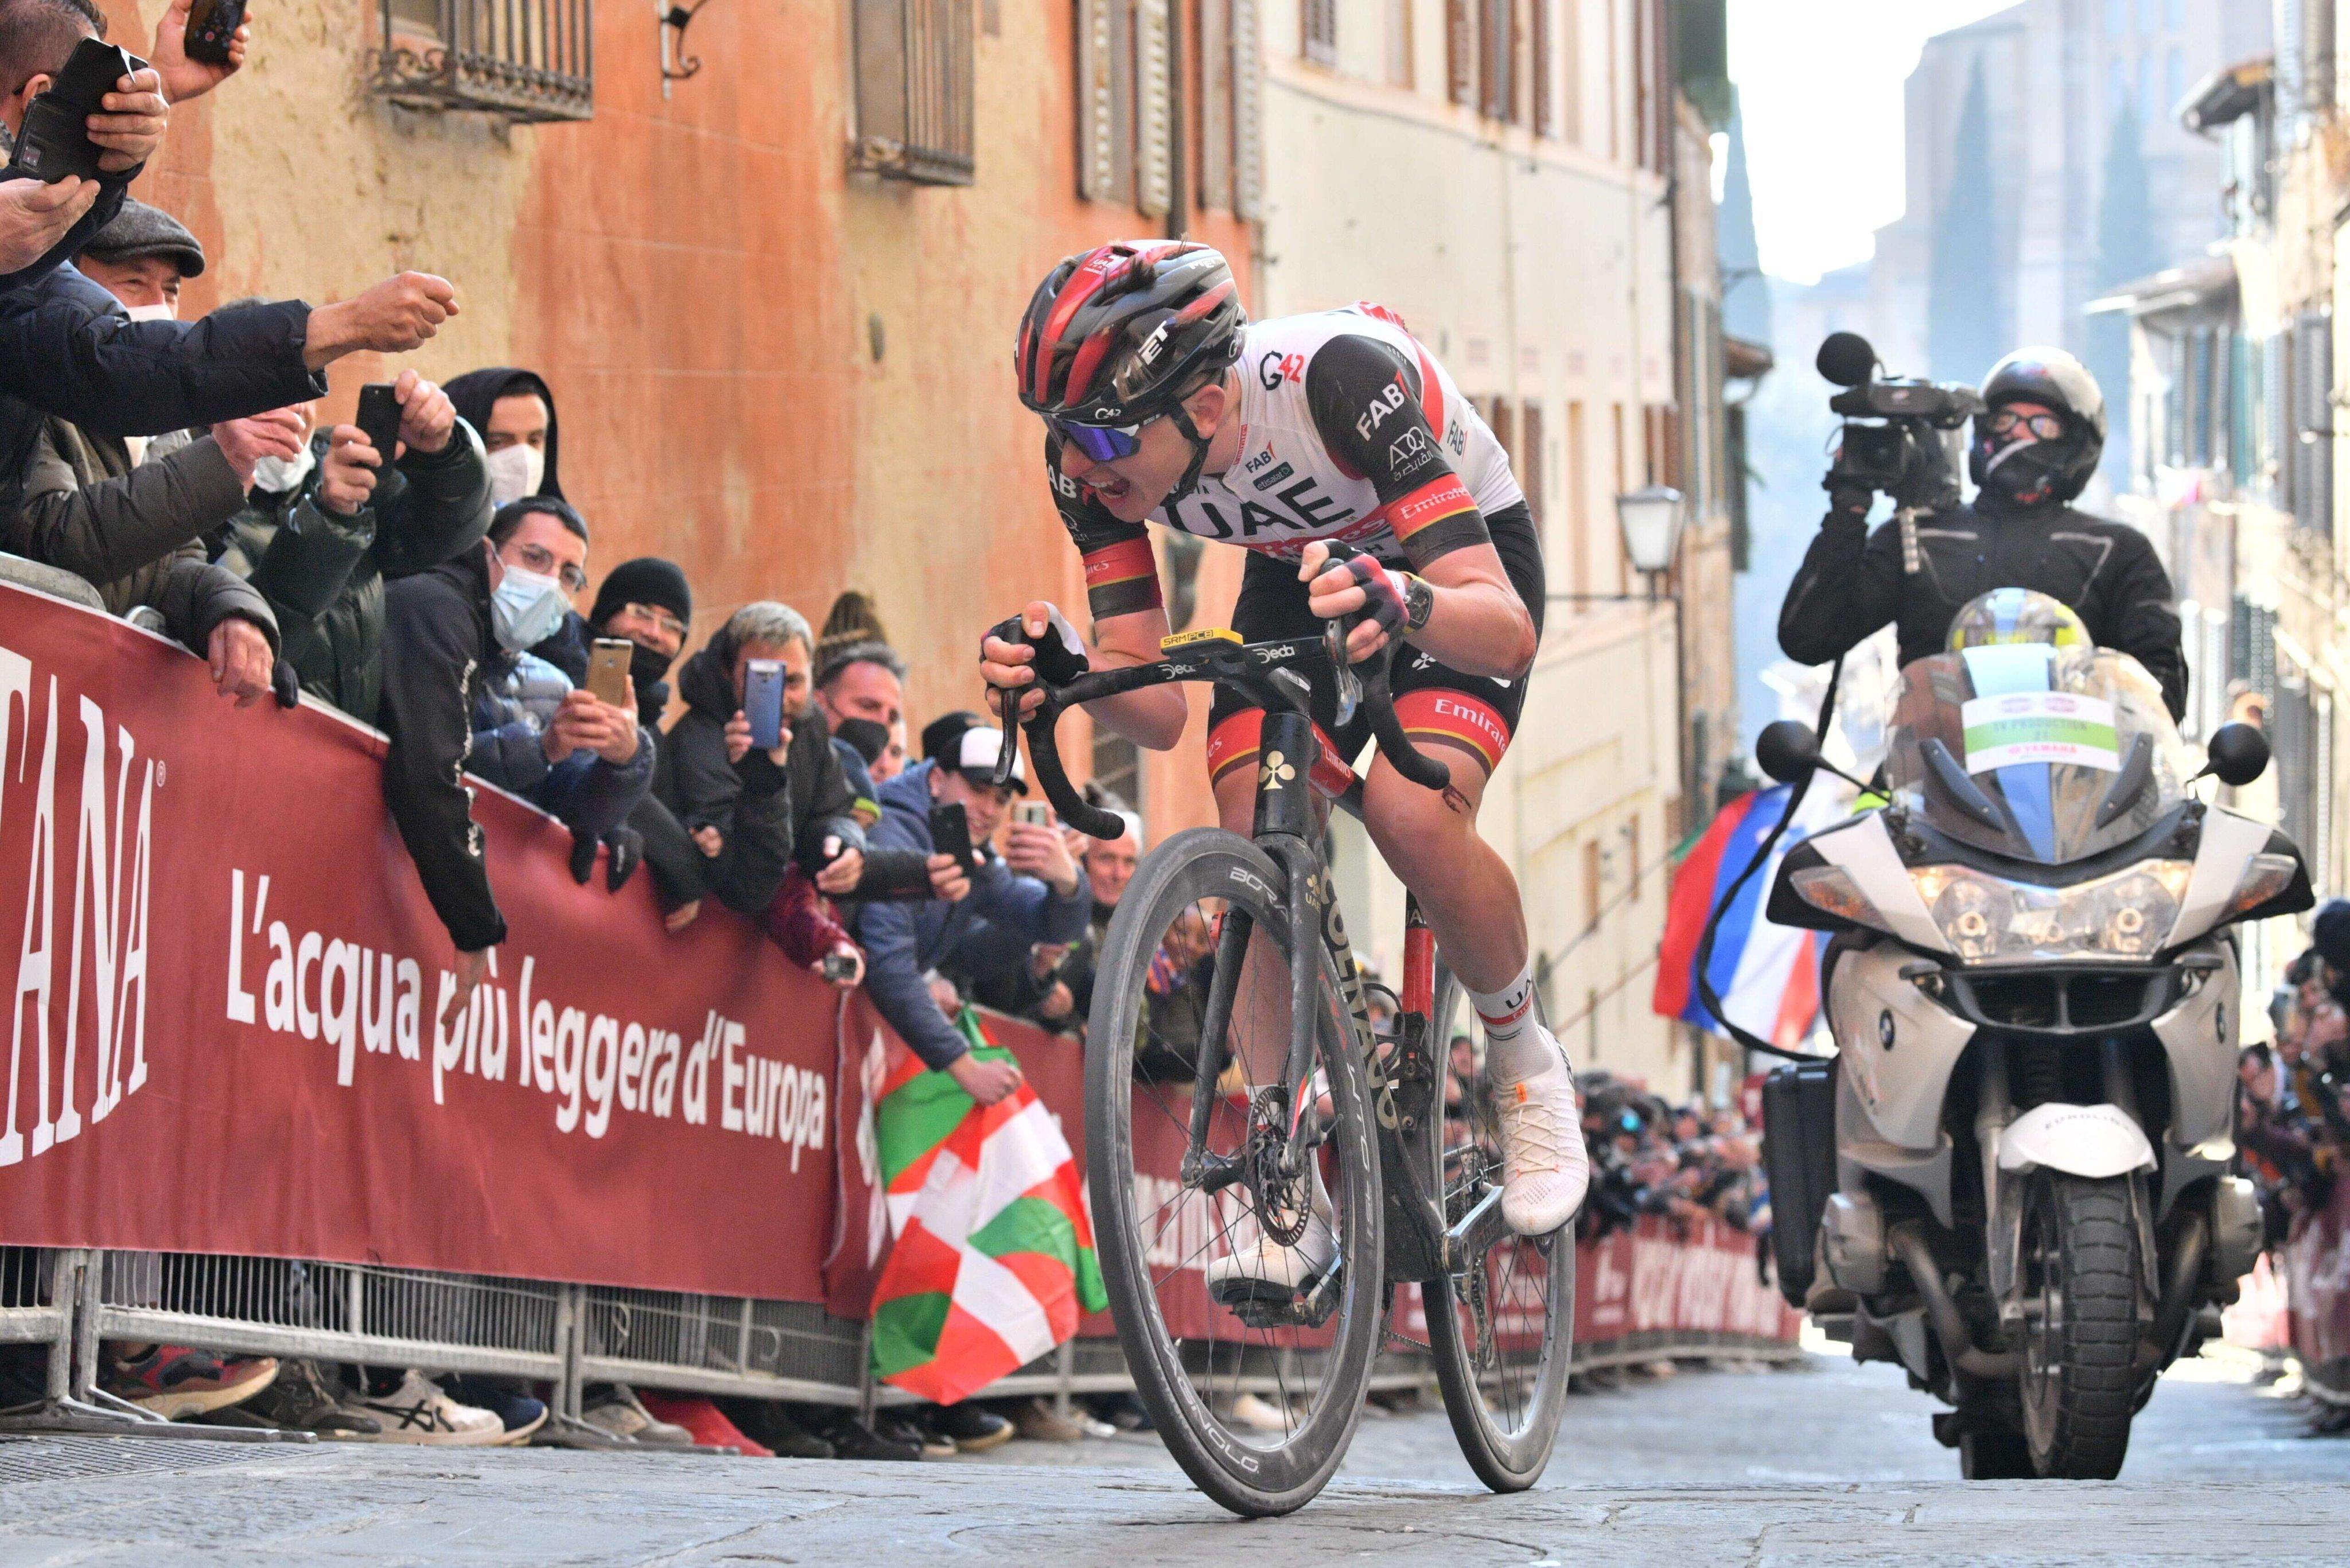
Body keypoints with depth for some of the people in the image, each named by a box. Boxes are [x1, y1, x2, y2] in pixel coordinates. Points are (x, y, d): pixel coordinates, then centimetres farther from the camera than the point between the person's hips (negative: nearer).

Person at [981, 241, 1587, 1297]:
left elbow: (1507, 626, -43)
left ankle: (1525, 1061, -2)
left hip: (1464, 553, -5)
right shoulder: (1092, 463, -25)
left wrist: (1399, 605, -64)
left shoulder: (1340, 379, -40)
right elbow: (1158, 707, -22)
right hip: (1295, 574, 5)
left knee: (1412, 816, -29)